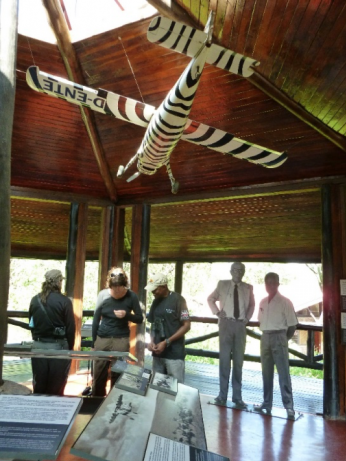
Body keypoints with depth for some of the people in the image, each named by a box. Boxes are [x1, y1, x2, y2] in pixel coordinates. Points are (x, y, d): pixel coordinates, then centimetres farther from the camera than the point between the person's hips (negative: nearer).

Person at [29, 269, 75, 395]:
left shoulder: (35, 300, 2)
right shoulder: (64, 301, -12)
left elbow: (31, 323, 10)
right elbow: (71, 327, -10)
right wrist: (70, 348, 3)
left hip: (38, 346, 4)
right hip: (58, 346, -4)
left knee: (38, 388, 15)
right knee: (56, 389, 9)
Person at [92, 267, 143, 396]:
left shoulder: (131, 297, -8)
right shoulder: (103, 295, -5)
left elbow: (140, 319, 1)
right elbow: (96, 320, 3)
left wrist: (126, 315, -18)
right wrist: (93, 342, 5)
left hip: (121, 340, -1)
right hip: (102, 339, 2)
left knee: (117, 374, 5)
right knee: (98, 374, 8)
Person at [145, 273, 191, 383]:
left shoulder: (177, 299, -10)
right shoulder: (156, 301, 9)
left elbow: (186, 326, -11)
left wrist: (166, 342, -15)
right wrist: (152, 341, -1)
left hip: (174, 353, -6)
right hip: (158, 352, 6)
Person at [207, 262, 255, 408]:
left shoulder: (248, 288, 6)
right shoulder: (222, 284, 3)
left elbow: (252, 304, 19)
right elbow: (210, 299, 13)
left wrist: (247, 318, 5)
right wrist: (217, 312, 0)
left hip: (240, 325, 2)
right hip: (226, 323, -2)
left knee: (239, 360, 7)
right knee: (224, 359, 1)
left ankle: (237, 396, 16)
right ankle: (222, 394, 11)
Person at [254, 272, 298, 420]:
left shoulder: (285, 302, -8)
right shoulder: (263, 302, 9)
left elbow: (292, 325, -6)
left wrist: (283, 338, 1)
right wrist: (266, 334, 10)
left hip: (279, 337, -6)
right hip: (265, 337, 6)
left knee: (283, 373, -3)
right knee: (266, 372, 13)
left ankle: (289, 406, 4)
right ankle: (267, 403, 23)